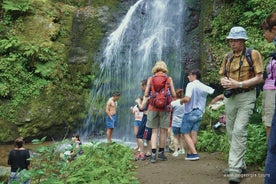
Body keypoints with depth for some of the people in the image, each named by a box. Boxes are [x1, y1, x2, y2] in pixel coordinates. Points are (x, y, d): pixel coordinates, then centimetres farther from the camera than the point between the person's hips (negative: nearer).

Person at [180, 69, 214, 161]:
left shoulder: (191, 85, -11)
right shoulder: (204, 87, 9)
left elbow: (187, 98, -21)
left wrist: (181, 100, -4)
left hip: (190, 112, -7)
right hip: (199, 113, 7)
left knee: (186, 133, -2)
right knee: (194, 134, 5)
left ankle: (194, 153, -12)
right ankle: (189, 153, 7)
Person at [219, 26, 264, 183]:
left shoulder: (253, 54, -6)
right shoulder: (228, 57, 12)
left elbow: (259, 78, -11)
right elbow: (222, 76, 20)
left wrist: (238, 84, -20)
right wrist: (224, 82, -5)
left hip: (246, 96, -6)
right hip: (230, 97, 7)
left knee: (239, 131, -17)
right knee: (231, 132, 11)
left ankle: (235, 169, -15)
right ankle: (240, 164, 25)